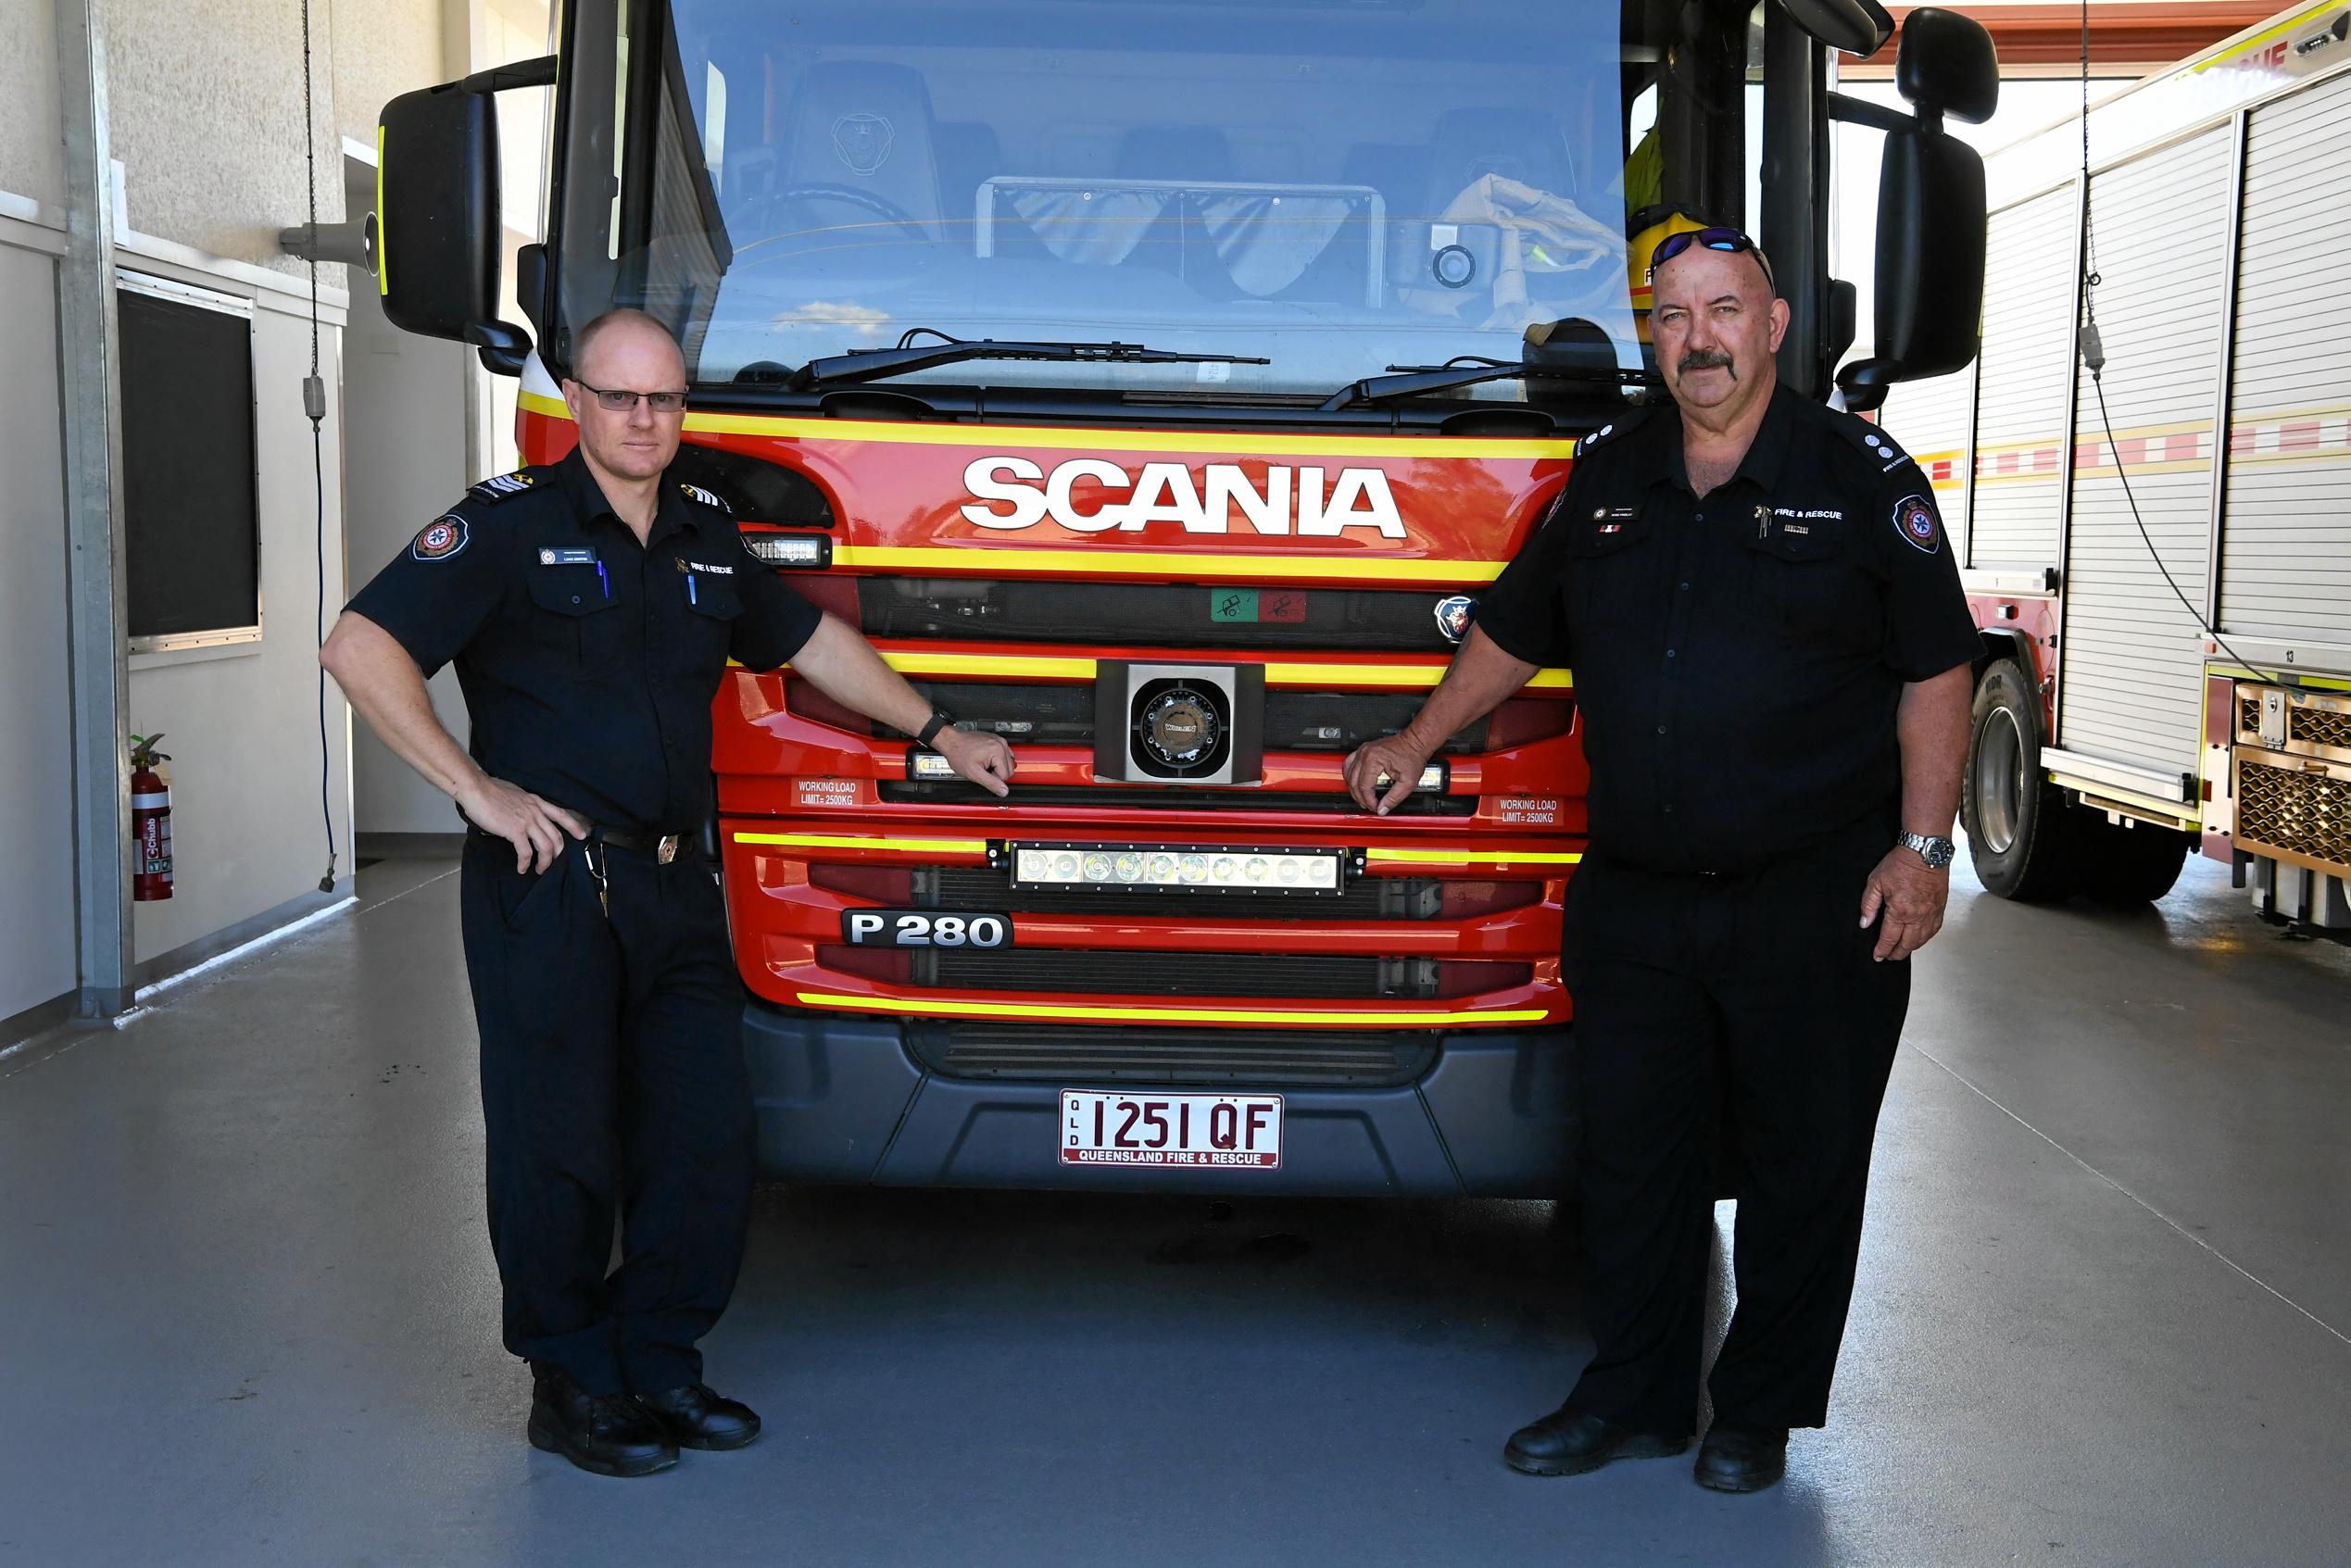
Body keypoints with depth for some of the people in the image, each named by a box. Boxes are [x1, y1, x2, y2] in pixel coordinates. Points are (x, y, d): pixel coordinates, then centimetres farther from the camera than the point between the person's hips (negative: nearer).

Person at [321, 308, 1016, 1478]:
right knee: (561, 1148, 1)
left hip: (674, 886, 6)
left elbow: (810, 641, 28)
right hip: (546, 886, -6)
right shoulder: (511, 523, -4)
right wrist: (475, 788, -14)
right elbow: (362, 649, -10)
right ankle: (572, 1387, 18)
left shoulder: (707, 538, 15)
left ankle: (658, 1367, 23)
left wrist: (938, 736, 30)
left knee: (706, 1138, 7)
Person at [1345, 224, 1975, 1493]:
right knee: (1632, 1154, 10)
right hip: (1634, 900, 4)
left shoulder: (1860, 476, -2)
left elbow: (1935, 672, -2)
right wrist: (1416, 743, 25)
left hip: (1815, 904, -3)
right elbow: (1516, 631, 21)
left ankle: (1761, 1410, 23)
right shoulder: (1608, 478, 9)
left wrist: (1922, 845, -9)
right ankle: (1632, 1397, 25)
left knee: (1801, 1160, 7)